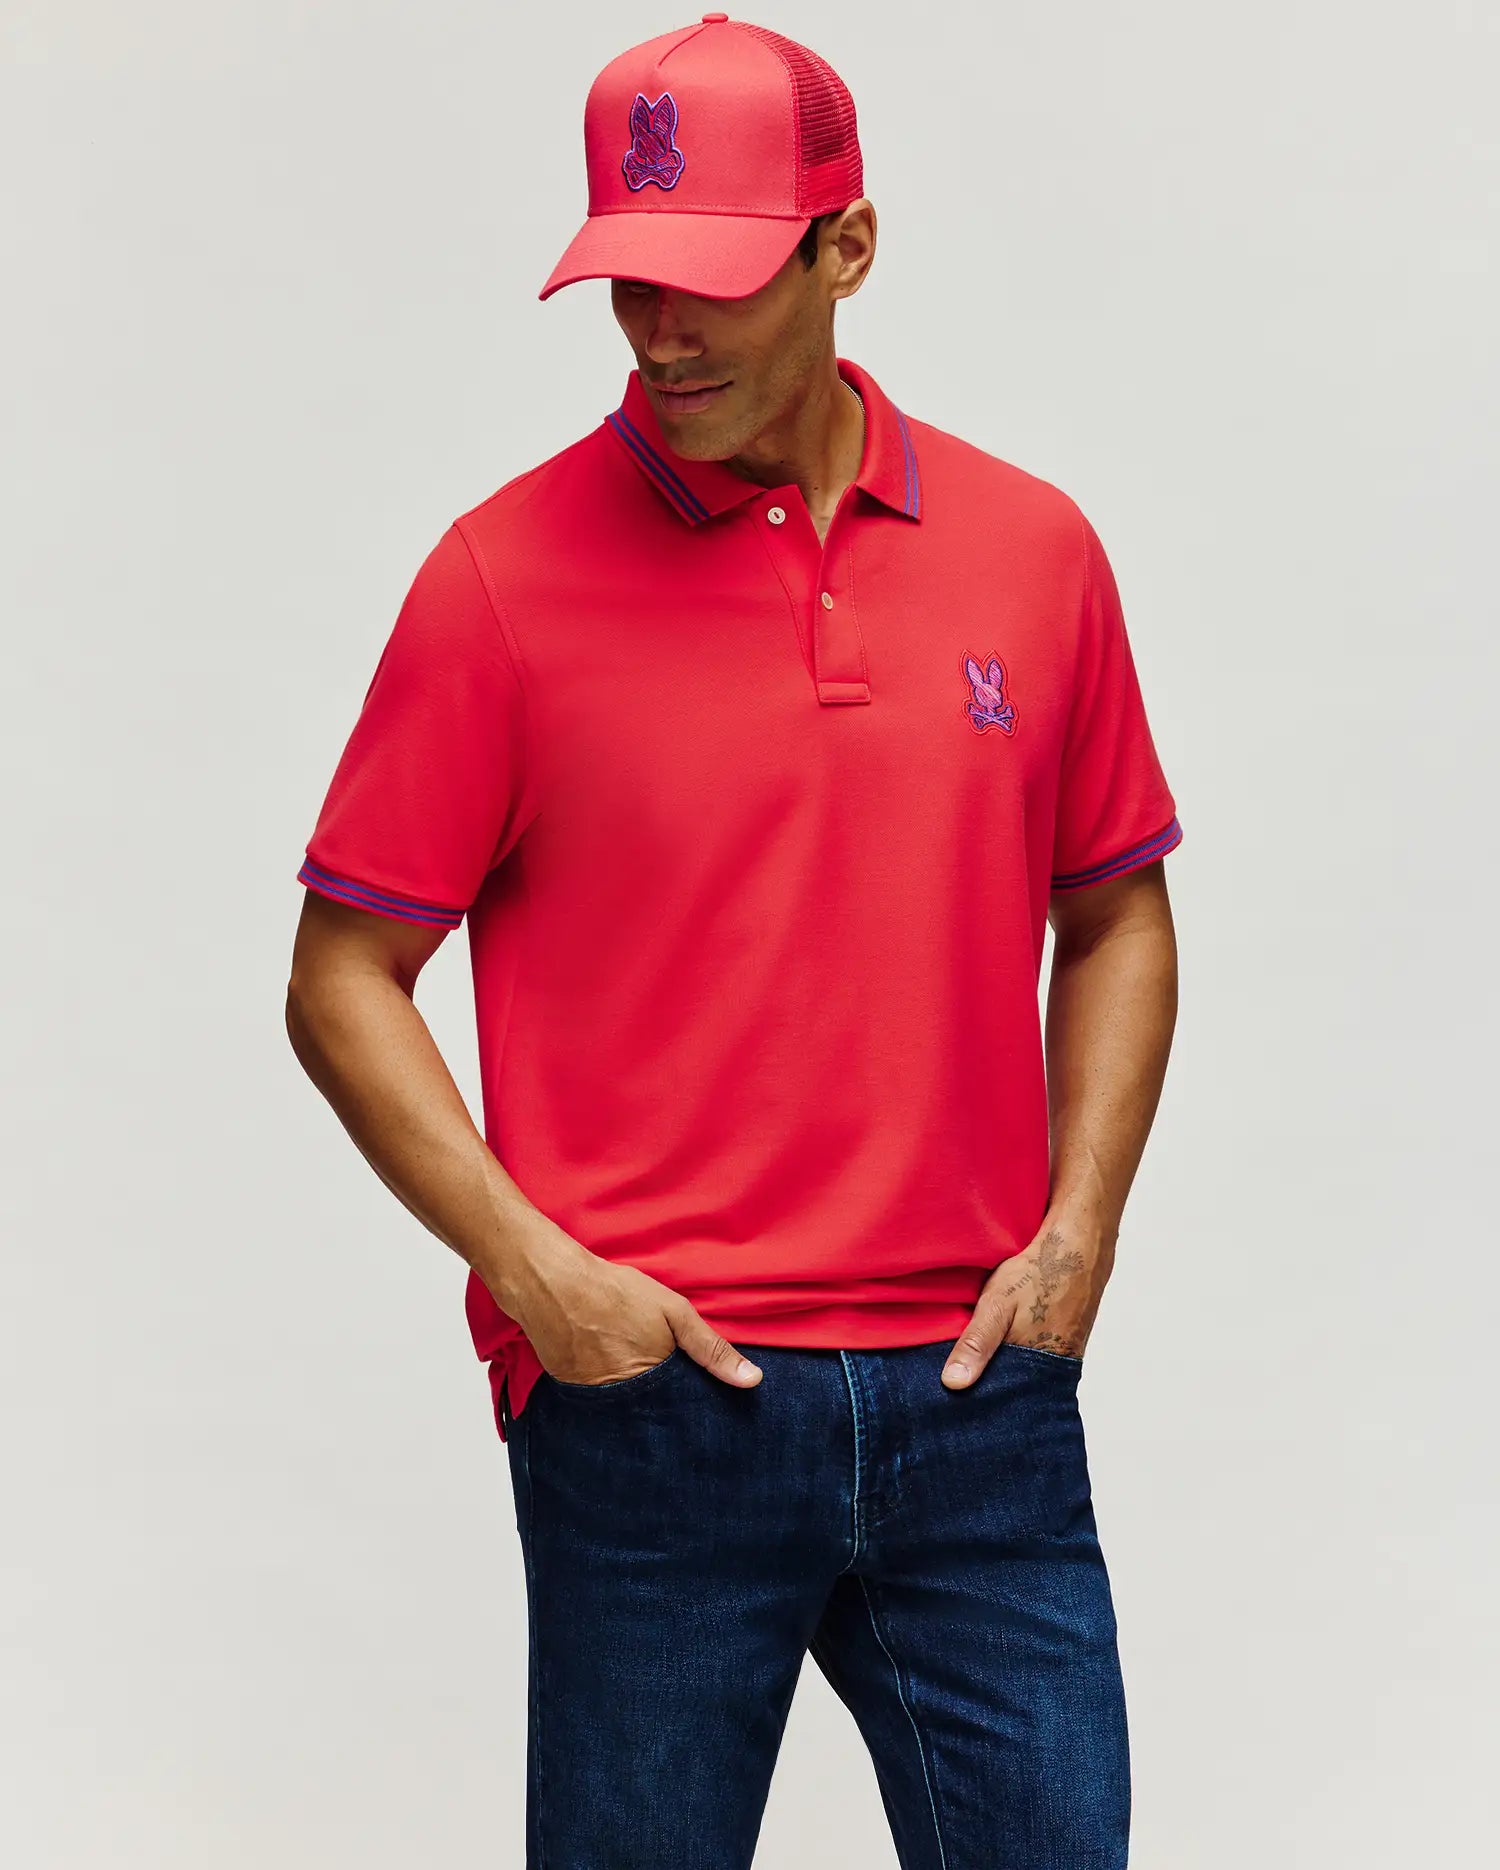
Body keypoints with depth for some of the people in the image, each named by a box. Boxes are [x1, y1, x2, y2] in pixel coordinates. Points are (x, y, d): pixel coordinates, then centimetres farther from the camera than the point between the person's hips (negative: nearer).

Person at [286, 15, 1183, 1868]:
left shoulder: (1033, 549, 6)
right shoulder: (505, 572, -3)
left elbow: (1116, 913, 16)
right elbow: (344, 980, 0)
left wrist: (1078, 1228, 3)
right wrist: (530, 1265, -11)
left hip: (979, 1387, 3)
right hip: (648, 1386, -2)